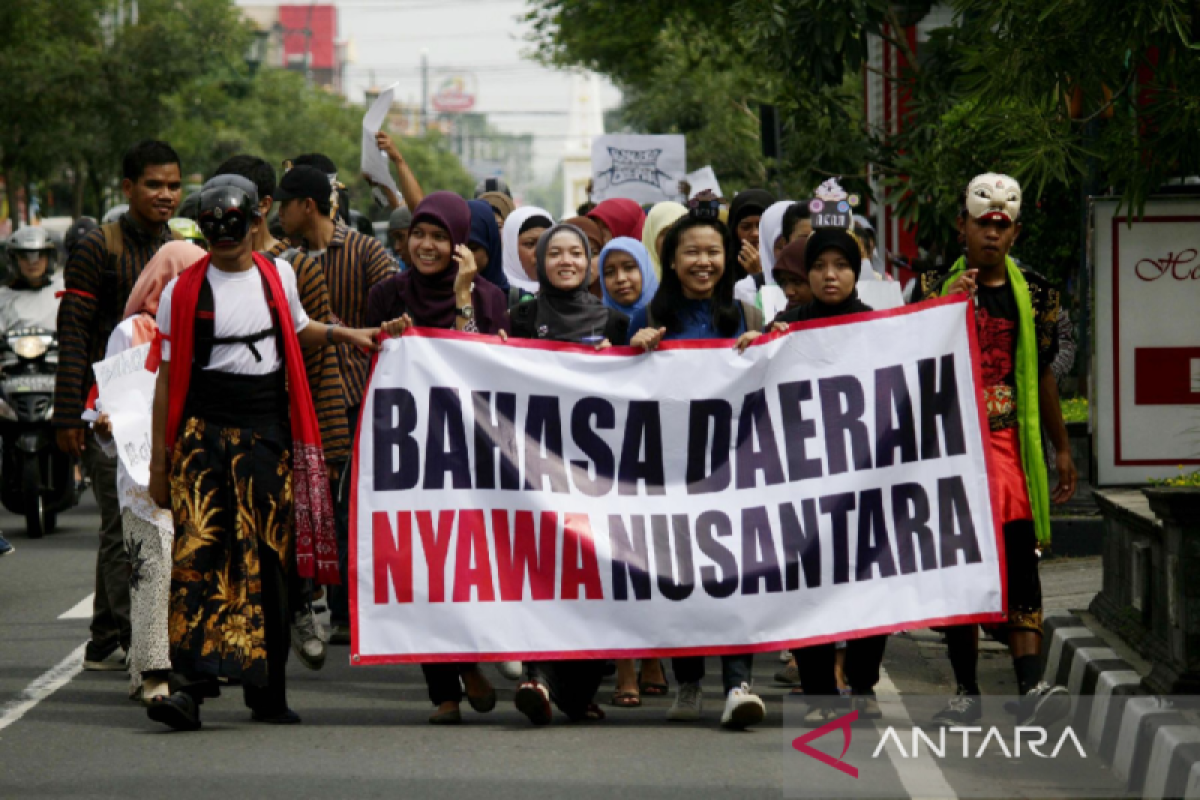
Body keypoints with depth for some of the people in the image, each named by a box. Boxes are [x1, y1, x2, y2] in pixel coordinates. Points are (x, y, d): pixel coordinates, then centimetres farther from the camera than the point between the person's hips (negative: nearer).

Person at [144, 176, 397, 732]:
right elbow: (168, 374, 5)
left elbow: (298, 331, 32)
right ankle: (193, 685, -21)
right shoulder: (183, 290, 3)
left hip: (267, 430, 3)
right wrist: (159, 456, 2)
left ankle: (267, 692, 12)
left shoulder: (278, 276, 11)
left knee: (267, 559, 3)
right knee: (198, 552, -15)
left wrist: (341, 333, 14)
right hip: (204, 430, -3)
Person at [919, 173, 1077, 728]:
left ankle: (1031, 689, -23)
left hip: (1011, 443, 0)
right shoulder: (937, 289, 6)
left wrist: (1062, 449, 17)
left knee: (1020, 560, -13)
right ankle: (966, 693, 10)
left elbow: (1042, 375, 16)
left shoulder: (1035, 294, 9)